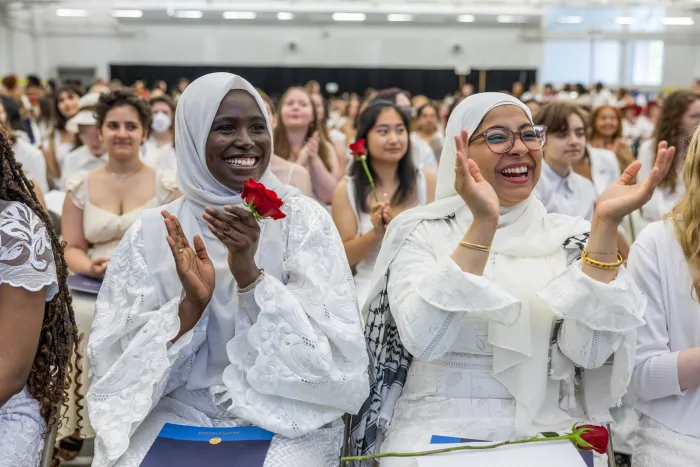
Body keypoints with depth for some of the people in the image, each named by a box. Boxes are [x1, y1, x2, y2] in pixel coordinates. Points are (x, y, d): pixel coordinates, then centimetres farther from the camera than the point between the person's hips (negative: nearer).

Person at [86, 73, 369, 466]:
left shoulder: (303, 218, -3)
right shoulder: (153, 232, 1)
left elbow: (332, 347, -10)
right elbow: (118, 361, -3)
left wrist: (250, 274, -21)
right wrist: (189, 305, -19)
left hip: (284, 422, 0)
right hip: (178, 419, 1)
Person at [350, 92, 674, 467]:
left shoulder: (570, 237, 4)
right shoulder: (422, 232, -1)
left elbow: (589, 351, -10)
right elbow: (422, 340, -17)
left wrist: (607, 223, -15)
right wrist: (483, 224, -23)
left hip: (549, 434, 2)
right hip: (438, 432, -2)